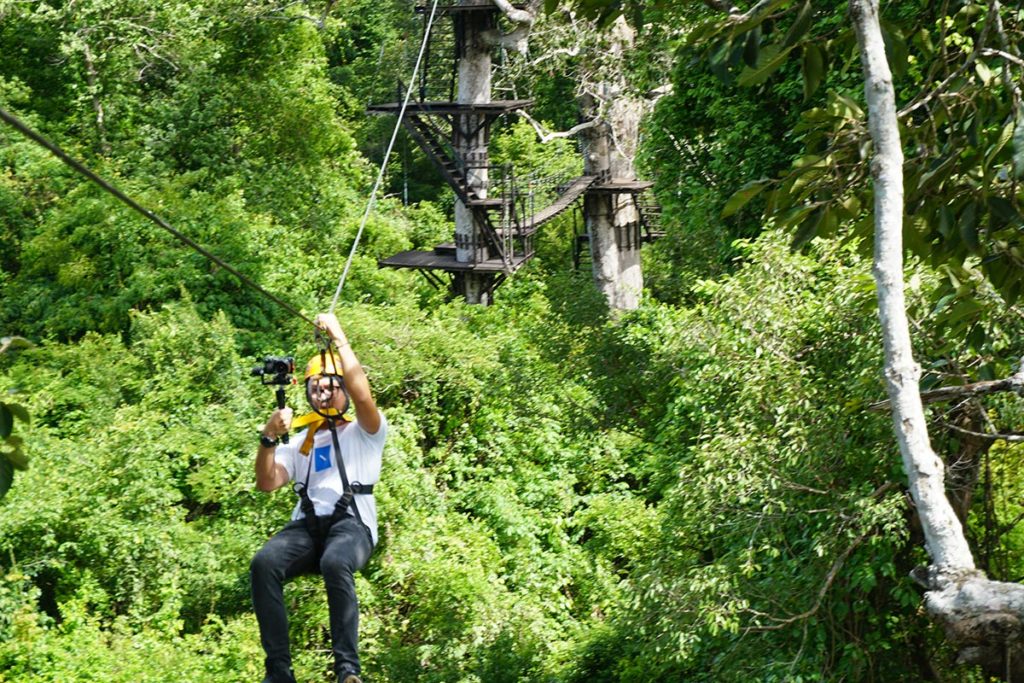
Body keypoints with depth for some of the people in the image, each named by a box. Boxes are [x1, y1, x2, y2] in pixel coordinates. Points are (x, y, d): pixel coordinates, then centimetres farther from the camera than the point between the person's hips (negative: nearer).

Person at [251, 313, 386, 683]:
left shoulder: (365, 432, 16)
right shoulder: (300, 442, 27)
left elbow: (364, 397, -7)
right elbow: (267, 483, 13)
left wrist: (338, 337, -3)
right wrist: (269, 438, -3)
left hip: (352, 523, -3)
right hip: (306, 526, 4)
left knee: (335, 562, -40)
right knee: (264, 563, -30)